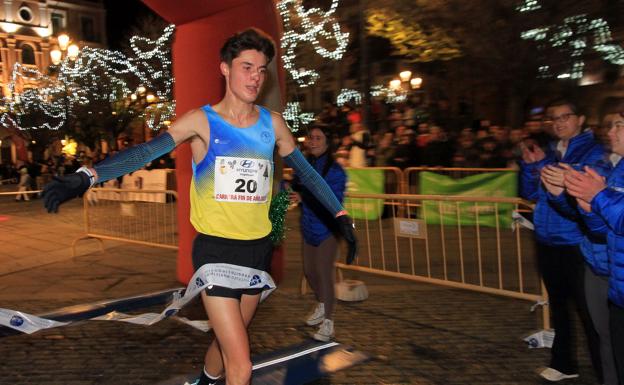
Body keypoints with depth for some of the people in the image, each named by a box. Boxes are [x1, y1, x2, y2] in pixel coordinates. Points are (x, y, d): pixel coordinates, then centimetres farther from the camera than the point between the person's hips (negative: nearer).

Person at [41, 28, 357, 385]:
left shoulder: (272, 123, 4)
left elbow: (307, 171, 13)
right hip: (215, 249, -4)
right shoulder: (201, 120, -7)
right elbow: (147, 151, -20)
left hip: (258, 249, 5)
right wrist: (87, 176, -35)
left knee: (229, 343, 21)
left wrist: (342, 216, 11)